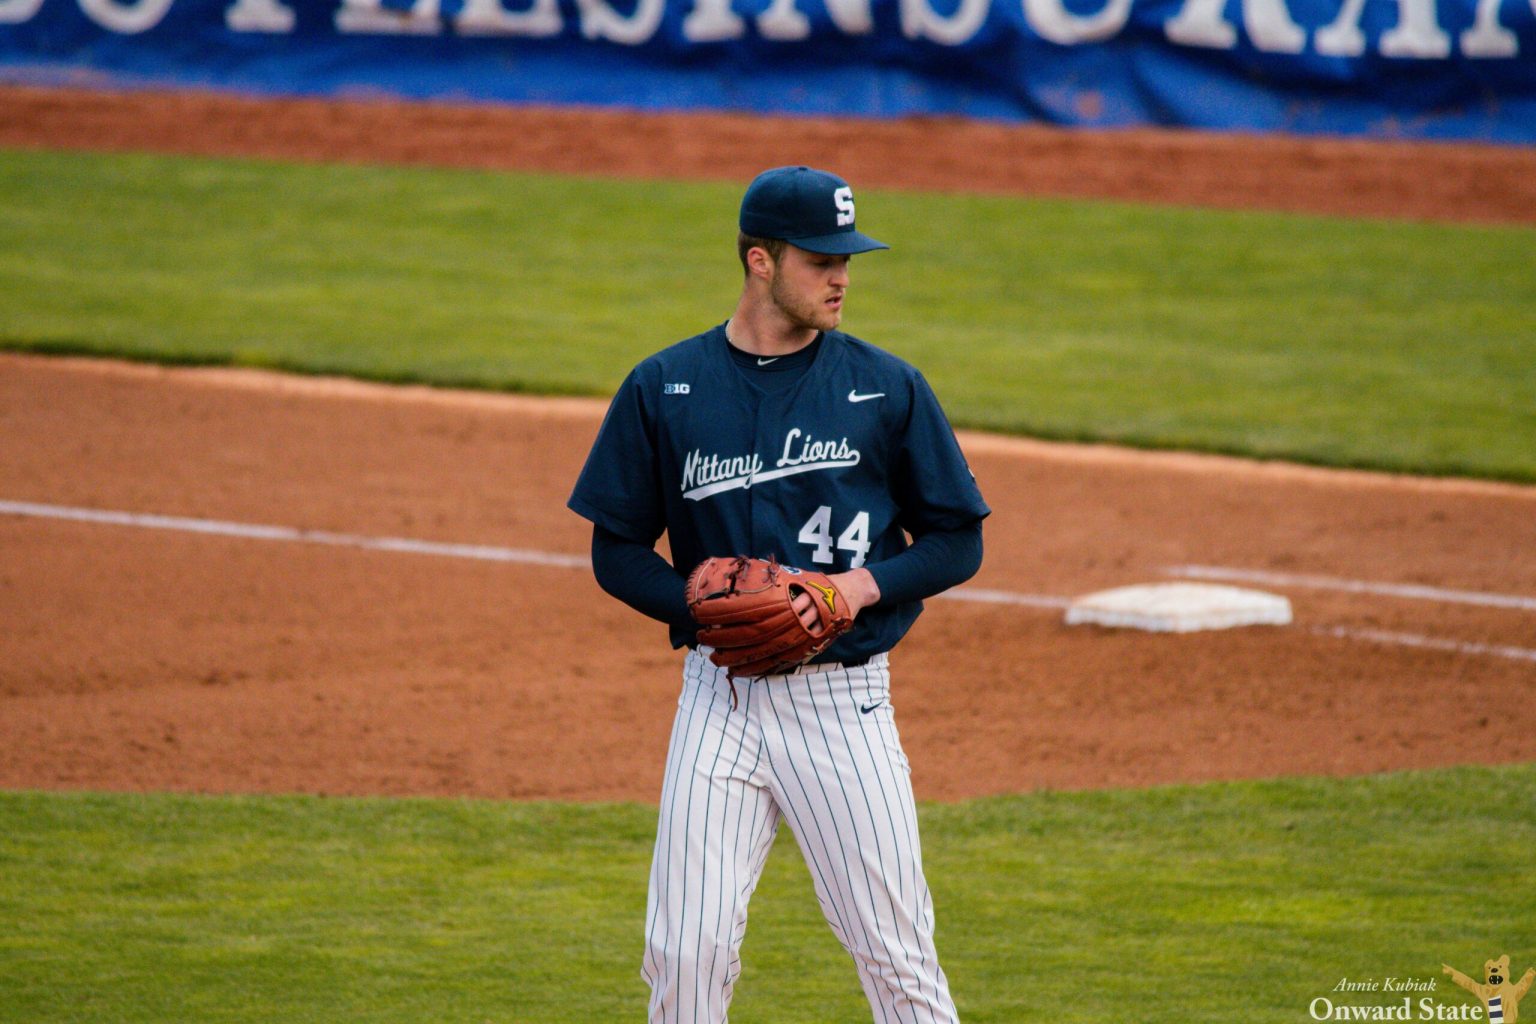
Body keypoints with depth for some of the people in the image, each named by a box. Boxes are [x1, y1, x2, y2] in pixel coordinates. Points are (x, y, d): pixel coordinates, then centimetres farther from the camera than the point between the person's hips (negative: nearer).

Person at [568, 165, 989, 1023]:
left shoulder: (887, 387, 2)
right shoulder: (663, 388, 4)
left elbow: (959, 541, 5)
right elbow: (618, 550, 7)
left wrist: (862, 586, -12)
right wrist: (703, 604, -11)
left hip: (842, 700, -1)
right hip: (719, 695, 1)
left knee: (896, 955, -2)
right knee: (685, 955, -1)